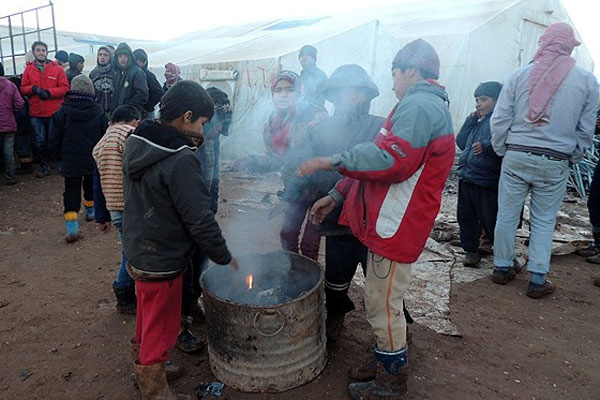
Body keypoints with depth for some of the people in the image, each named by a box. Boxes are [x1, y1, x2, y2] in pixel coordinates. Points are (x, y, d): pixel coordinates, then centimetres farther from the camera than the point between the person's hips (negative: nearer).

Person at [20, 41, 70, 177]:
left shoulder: (57, 69, 1)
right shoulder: (29, 69, 8)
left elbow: (65, 88, -4)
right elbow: (23, 88, 8)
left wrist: (49, 92, -15)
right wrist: (33, 88, -11)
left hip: (54, 112, -2)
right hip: (36, 113, 2)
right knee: (39, 142, 5)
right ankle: (44, 167, 20)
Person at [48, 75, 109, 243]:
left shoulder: (61, 113, -7)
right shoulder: (99, 113, -6)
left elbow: (54, 141, -4)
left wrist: (61, 156, 12)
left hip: (70, 162, -1)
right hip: (94, 161, 2)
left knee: (71, 191, 1)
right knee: (91, 186, 24)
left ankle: (71, 227, -9)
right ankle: (90, 210, 44)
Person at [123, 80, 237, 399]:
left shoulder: (135, 142, -1)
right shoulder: (179, 161, -28)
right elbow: (200, 220, -25)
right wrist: (225, 258, -10)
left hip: (137, 251, 9)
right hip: (162, 262, -9)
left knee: (147, 320, 28)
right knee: (161, 332, 11)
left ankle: (144, 371, 50)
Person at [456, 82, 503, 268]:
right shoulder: (478, 122, 17)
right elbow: (461, 142, 12)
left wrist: (486, 146, -31)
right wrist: (471, 119, 7)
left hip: (487, 181, -8)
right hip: (466, 177, 8)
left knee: (491, 221, -1)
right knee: (466, 217, 13)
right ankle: (471, 251, 27)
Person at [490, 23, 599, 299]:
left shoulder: (519, 75, -2)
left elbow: (500, 119, -1)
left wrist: (502, 151, 11)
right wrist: (573, 158, 19)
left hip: (516, 157, 0)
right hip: (555, 163, 0)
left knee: (507, 215, 11)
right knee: (543, 221, 10)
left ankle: (502, 268, 23)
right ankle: (537, 280, 16)